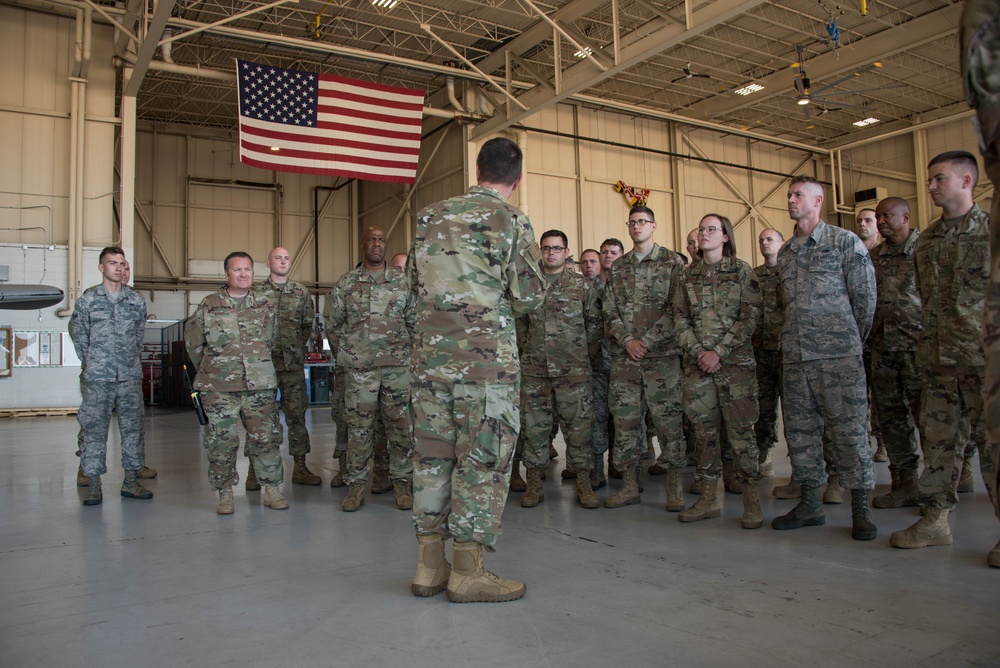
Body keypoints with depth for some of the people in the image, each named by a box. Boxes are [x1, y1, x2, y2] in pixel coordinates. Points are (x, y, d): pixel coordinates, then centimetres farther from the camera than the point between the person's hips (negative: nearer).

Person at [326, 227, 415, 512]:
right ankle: (356, 484, 13)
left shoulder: (403, 281, 6)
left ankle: (402, 481, 13)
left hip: (398, 365, 0)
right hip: (359, 368, 0)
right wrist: (345, 355, 8)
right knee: (359, 426, 3)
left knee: (400, 424, 2)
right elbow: (332, 325, 11)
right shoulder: (345, 283, 6)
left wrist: (408, 353, 5)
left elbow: (415, 322, 9)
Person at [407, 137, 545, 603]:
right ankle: (467, 571, 7)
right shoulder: (510, 219, -3)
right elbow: (530, 296, -6)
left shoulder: (430, 217, 12)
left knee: (431, 456, 10)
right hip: (486, 356, -5)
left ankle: (429, 565, 18)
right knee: (484, 461, 2)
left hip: (430, 353, 6)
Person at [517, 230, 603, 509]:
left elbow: (595, 325, 7)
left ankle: (583, 484, 12)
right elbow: (518, 324, 13)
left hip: (573, 371, -1)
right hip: (533, 370, 2)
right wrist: (525, 352, 7)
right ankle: (534, 485, 14)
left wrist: (585, 354, 4)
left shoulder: (582, 285, 5)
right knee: (534, 427, 4)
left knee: (578, 426, 1)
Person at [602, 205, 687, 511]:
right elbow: (609, 311, 10)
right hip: (623, 356, 4)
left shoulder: (672, 262, 2)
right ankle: (629, 484, 14)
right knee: (624, 419, 5)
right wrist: (626, 340, -6)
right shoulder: (617, 267, 14)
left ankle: (675, 486, 8)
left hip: (662, 353, -4)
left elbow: (677, 309, -6)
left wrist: (646, 341, -12)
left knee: (668, 418, -2)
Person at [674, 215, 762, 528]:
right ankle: (708, 497, 15)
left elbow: (750, 316, -6)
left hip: (735, 361, -3)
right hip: (697, 362, 4)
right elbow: (680, 318, 8)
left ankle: (751, 500, 6)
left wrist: (719, 351, -13)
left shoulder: (742, 271, 1)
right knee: (704, 430, 6)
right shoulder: (689, 276, 11)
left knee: (740, 429, -4)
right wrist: (698, 352, -6)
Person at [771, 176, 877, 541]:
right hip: (794, 356, 6)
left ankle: (861, 510, 7)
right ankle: (810, 503, 19)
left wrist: (852, 343, 4)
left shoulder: (846, 242, 1)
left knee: (847, 430, -3)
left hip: (838, 356, -5)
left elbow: (865, 297, 1)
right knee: (800, 430, 8)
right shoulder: (784, 252, 16)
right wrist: (796, 339, 12)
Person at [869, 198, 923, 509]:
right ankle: (904, 484, 19)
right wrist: (867, 335, 10)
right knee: (891, 416, 9)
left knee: (926, 415, -4)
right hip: (883, 348, 6)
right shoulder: (873, 256, 13)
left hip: (917, 345, -6)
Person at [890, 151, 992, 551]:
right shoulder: (925, 240, 15)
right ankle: (935, 520, 13)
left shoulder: (990, 229, -1)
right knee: (938, 438, 7)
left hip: (982, 355, -5)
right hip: (937, 356, 5)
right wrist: (930, 345, 14)